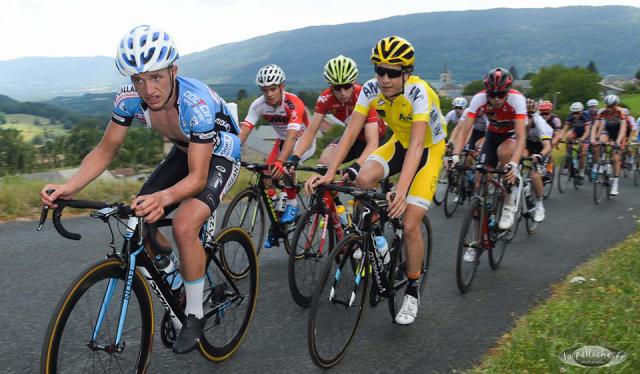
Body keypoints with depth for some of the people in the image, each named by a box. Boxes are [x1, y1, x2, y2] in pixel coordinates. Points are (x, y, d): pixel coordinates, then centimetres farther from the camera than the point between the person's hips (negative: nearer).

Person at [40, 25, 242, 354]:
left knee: (184, 225, -27)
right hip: (184, 151, 6)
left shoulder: (197, 104, -38)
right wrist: (69, 187, -29)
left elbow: (197, 177, -36)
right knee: (140, 219, -6)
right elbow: (105, 149, -12)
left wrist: (163, 197, -57)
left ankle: (195, 316, -7)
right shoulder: (129, 98, -21)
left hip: (220, 155, -6)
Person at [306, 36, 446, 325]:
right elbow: (351, 133, -22)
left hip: (429, 149, -4)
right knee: (363, 179, -27)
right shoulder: (371, 89, -19)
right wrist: (329, 174, -34)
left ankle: (412, 292, 9)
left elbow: (415, 146, -43)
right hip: (399, 143, 4)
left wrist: (401, 190, -55)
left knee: (410, 225, -13)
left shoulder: (419, 92, -33)